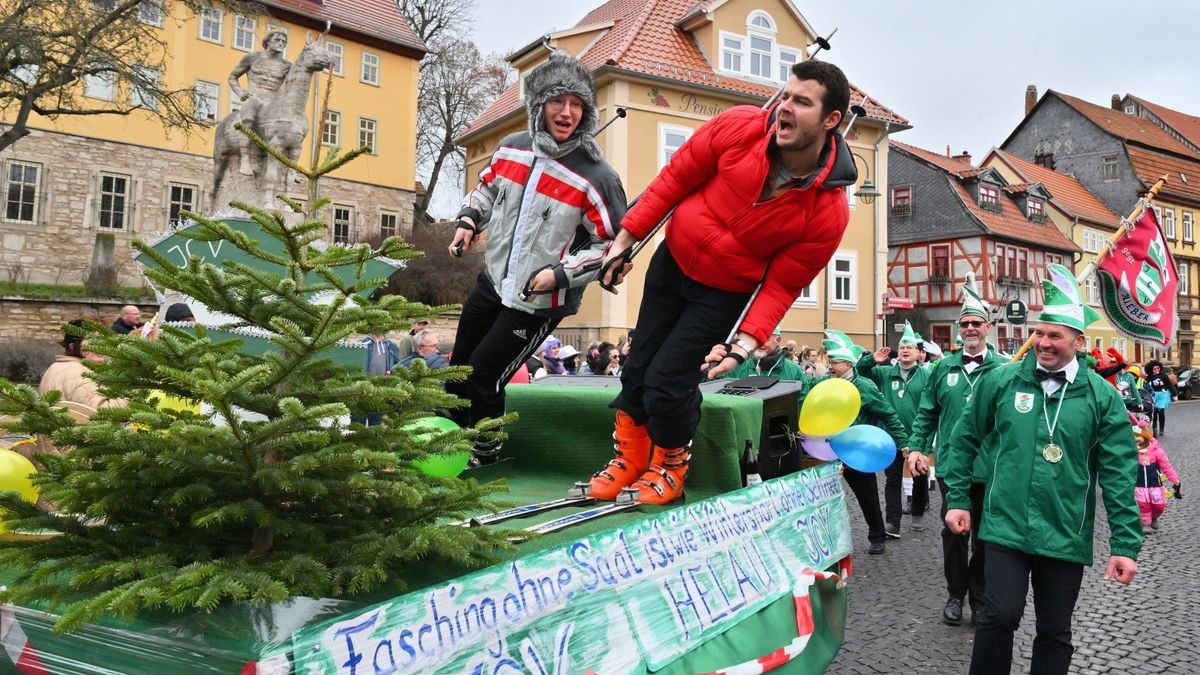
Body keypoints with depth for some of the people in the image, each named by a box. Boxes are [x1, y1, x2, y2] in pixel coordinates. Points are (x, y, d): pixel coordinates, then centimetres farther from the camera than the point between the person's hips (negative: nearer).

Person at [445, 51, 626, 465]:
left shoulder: (596, 177, -19)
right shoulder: (511, 149, -3)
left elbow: (613, 245, -13)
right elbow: (486, 189, 18)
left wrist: (560, 273, -22)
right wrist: (468, 221, 0)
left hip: (539, 302, -6)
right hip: (493, 282, 6)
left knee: (485, 374, -2)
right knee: (459, 364, 19)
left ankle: (484, 454, 26)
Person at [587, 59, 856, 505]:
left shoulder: (828, 212, -24)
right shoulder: (738, 127, -20)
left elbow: (781, 285, -16)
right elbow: (676, 178, -7)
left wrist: (744, 344, -27)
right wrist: (625, 241, -4)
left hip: (725, 293, -3)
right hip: (672, 261, 4)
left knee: (668, 377, -9)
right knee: (638, 365, 10)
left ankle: (670, 469, 20)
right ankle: (628, 458, 32)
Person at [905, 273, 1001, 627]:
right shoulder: (944, 367, 6)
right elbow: (927, 412, 9)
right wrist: (916, 447, 1)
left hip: (990, 467, -2)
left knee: (984, 535, 10)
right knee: (953, 532, 10)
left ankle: (980, 598, 25)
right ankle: (955, 594, 26)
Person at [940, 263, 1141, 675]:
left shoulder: (1101, 396, -2)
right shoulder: (1001, 382, -2)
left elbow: (1118, 474, -3)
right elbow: (964, 440, 7)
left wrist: (1126, 544, -5)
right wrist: (957, 499, 6)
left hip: (1066, 535, 1)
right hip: (1007, 527, -1)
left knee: (1055, 632, 12)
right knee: (1001, 615, -8)